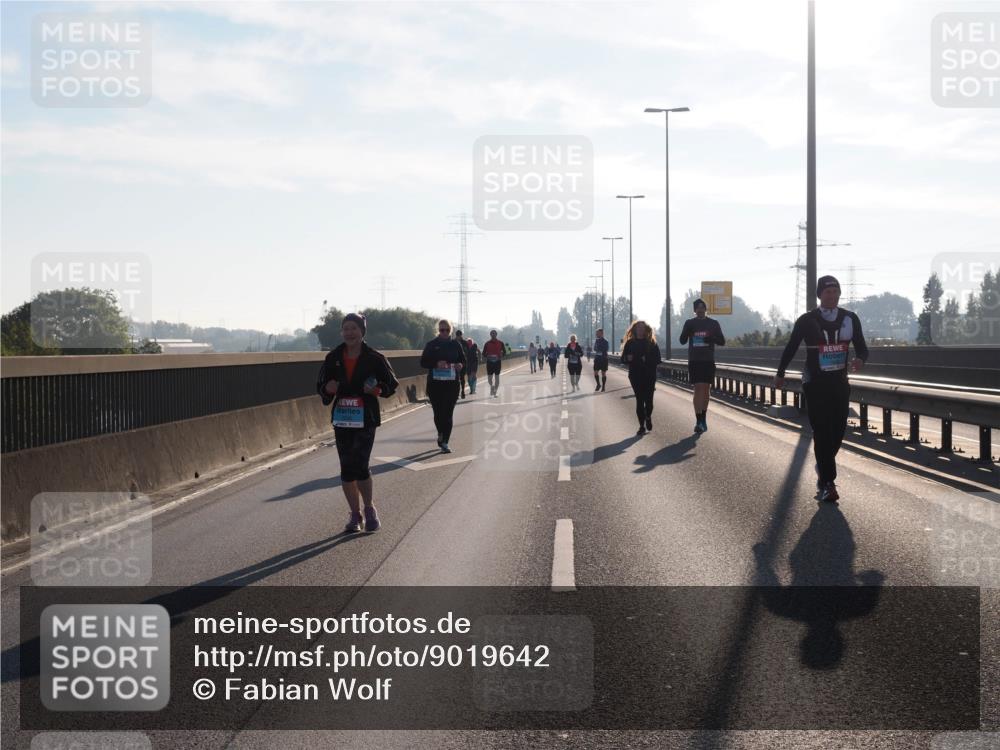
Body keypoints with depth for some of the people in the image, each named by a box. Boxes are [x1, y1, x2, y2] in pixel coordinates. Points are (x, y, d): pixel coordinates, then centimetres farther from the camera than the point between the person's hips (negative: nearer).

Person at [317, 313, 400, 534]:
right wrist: (328, 389, -10)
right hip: (341, 419, 4)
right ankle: (355, 515, 18)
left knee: (359, 464, -13)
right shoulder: (333, 358, 5)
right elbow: (321, 385, 13)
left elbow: (392, 384, 3)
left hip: (366, 418, -3)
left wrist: (377, 390, -16)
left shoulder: (374, 358, -3)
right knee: (346, 468, 6)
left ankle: (369, 509, 9)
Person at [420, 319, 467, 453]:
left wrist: (460, 365, -10)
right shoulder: (432, 345, 2)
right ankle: (441, 434, 33)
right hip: (435, 384, 0)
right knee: (438, 412, 5)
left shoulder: (456, 345, 7)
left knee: (448, 413, -5)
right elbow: (423, 362, -1)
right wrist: (436, 364, -18)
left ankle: (444, 442, -2)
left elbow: (464, 361, 13)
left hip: (452, 384, 0)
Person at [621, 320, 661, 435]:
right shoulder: (630, 343, 7)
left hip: (649, 376, -1)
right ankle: (642, 425, 2)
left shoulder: (651, 343, 3)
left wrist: (647, 359, -19)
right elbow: (623, 358, 8)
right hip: (635, 376, 1)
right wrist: (628, 358, -14)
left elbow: (657, 359, -1)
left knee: (648, 399, -3)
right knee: (639, 400, -3)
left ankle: (648, 416, 29)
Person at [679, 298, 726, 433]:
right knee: (698, 389, -10)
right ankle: (699, 421, -13)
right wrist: (687, 331, -20)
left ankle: (703, 420, 17)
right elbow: (682, 341, 0)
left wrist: (712, 338, -15)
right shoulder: (689, 323, 4)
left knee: (706, 390, 6)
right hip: (694, 361, -1)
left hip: (709, 361, 1)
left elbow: (722, 341, 6)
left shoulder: (713, 323, 5)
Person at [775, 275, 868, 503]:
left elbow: (862, 348, 7)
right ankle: (827, 483, -7)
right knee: (822, 433, -8)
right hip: (815, 383, -3)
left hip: (840, 383, 3)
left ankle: (823, 468, 33)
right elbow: (791, 348, 6)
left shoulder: (850, 319, 3)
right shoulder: (807, 320, -5)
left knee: (838, 432, 6)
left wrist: (859, 360, -17)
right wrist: (780, 374, 14)